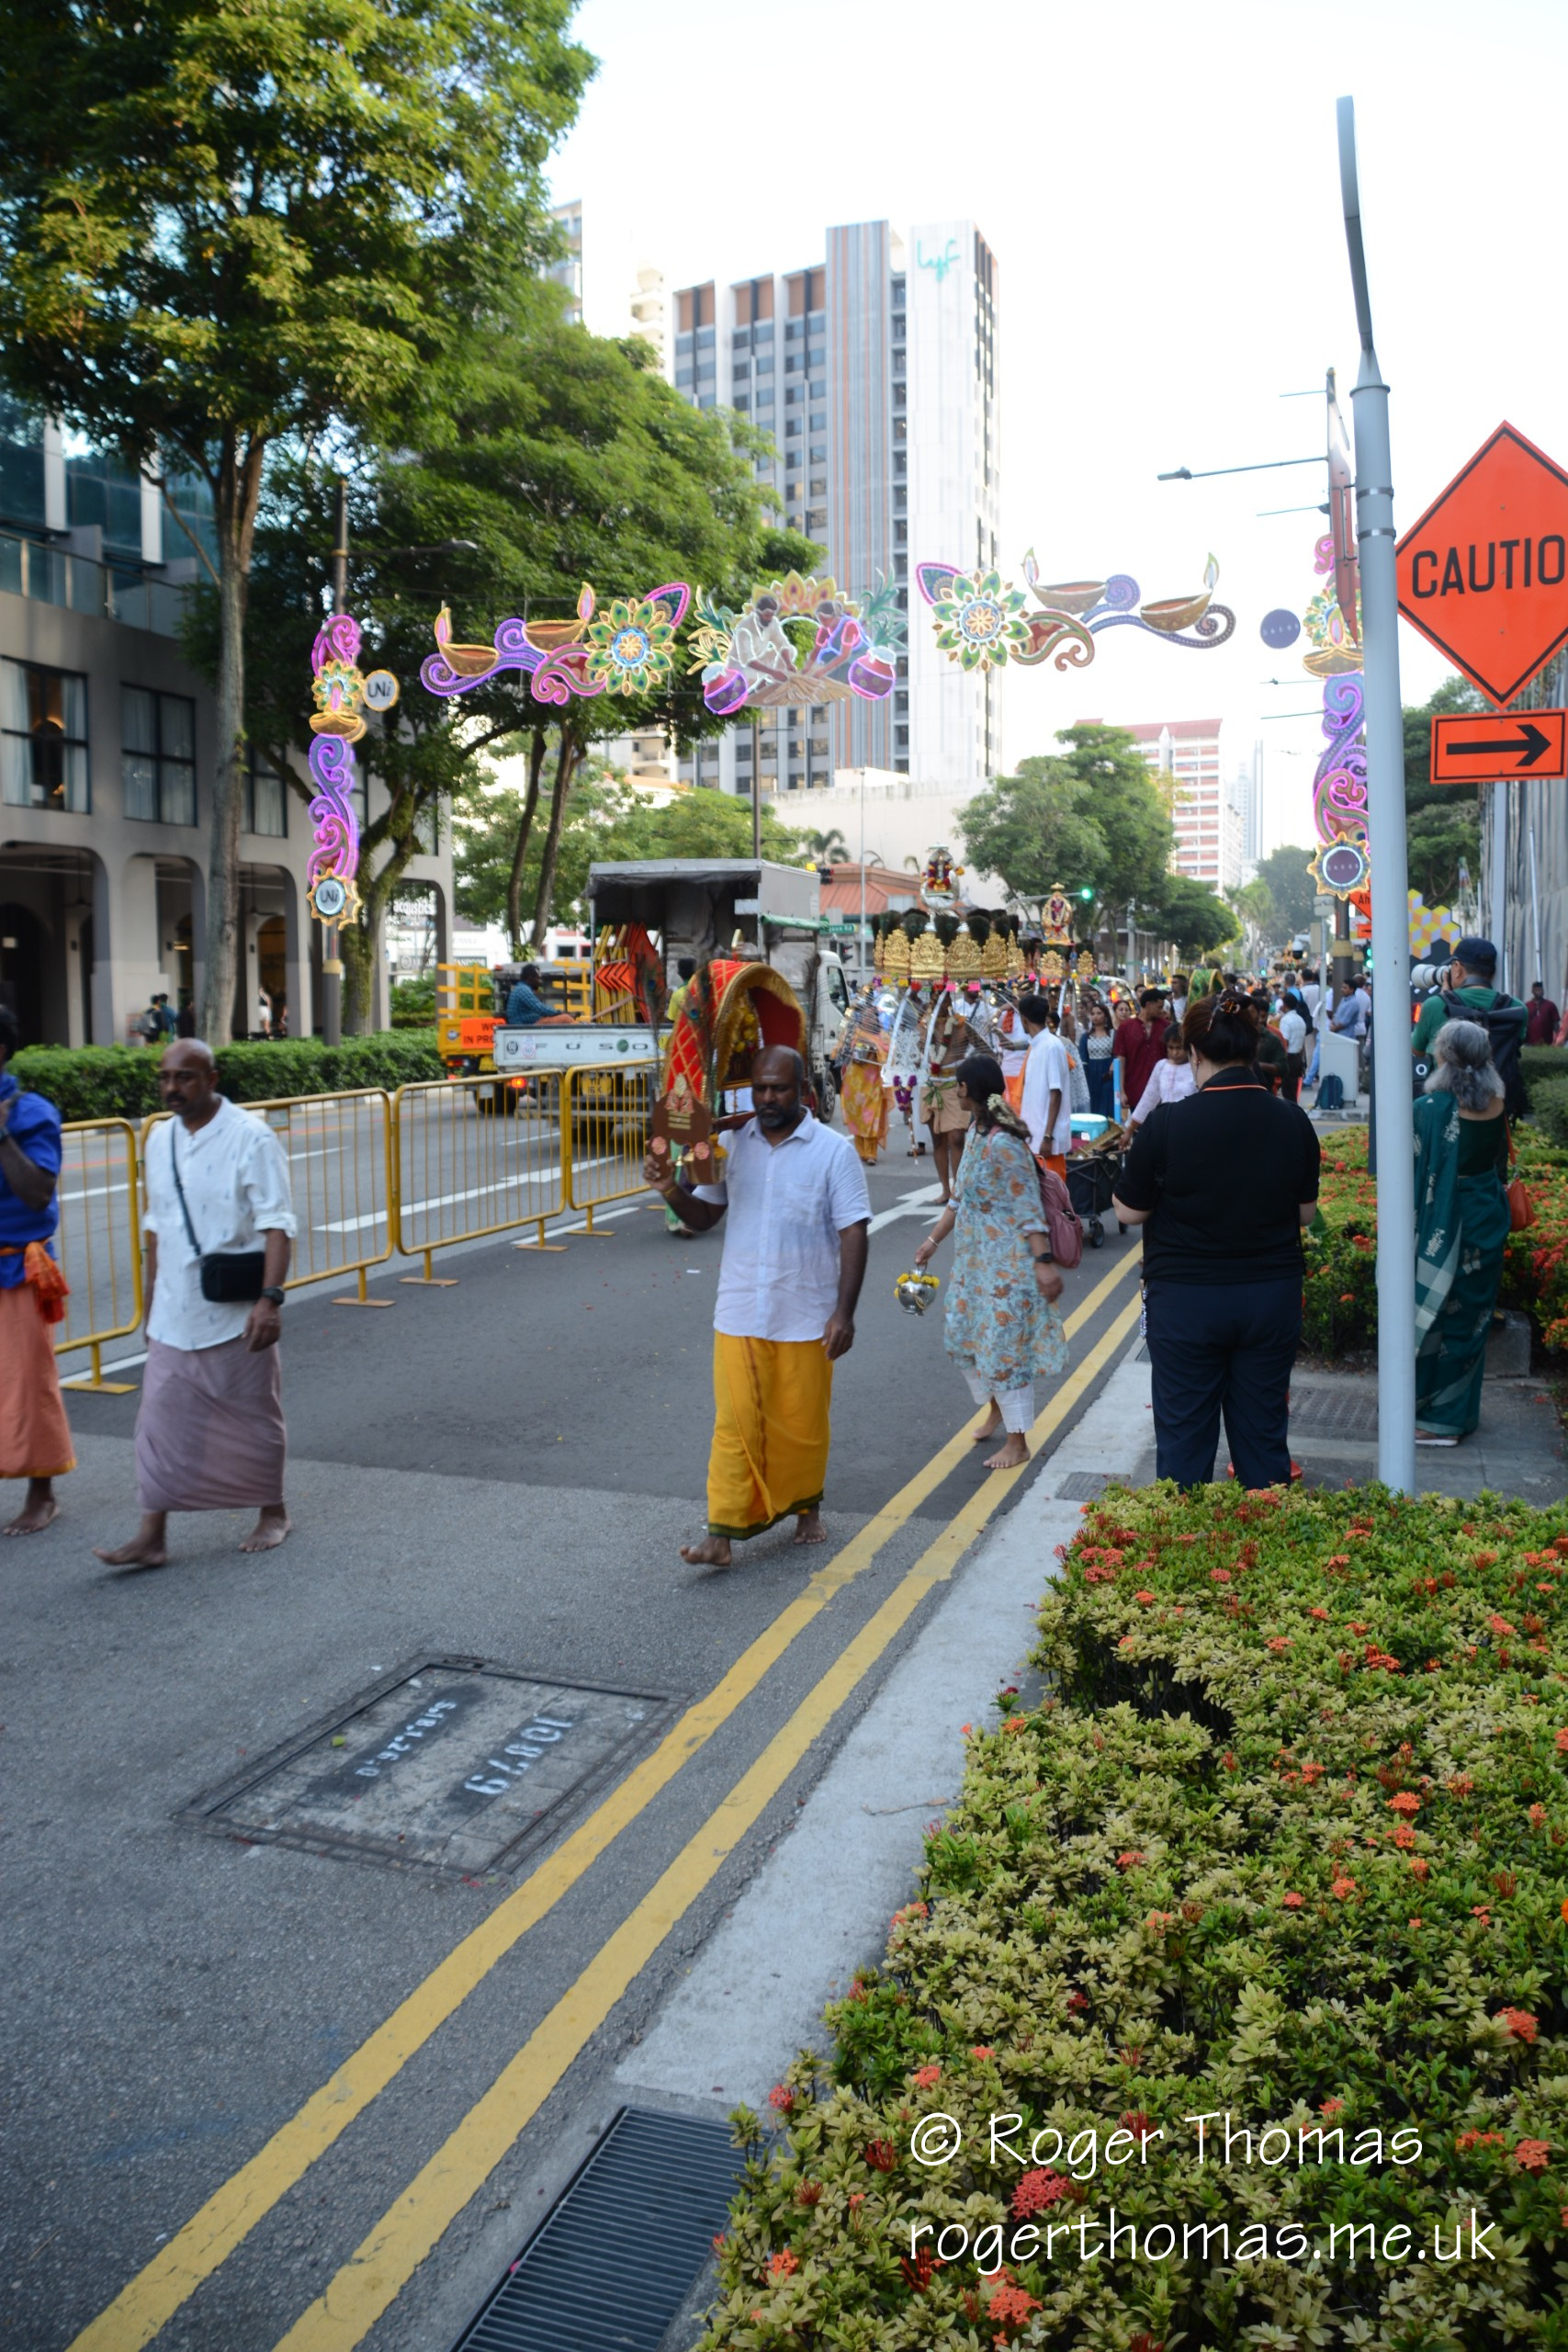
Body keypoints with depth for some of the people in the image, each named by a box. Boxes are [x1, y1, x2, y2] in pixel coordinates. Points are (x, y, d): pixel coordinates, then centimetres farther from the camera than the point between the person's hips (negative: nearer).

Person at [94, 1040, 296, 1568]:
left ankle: (272, 1513, 27)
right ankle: (152, 1536, 10)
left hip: (236, 1314, -5)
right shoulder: (160, 1141, 7)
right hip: (174, 1315, 5)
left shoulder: (251, 1139, -12)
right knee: (162, 1420, 4)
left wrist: (270, 1298, -25)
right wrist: (152, 1301, 17)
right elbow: (156, 1226, 15)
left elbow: (276, 1225, -16)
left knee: (252, 1416, 9)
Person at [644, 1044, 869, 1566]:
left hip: (806, 1319, -2)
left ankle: (808, 1508, 35)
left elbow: (853, 1234, -7)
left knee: (803, 1423, 11)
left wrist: (844, 1312, -13)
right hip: (739, 1314, 2)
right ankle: (722, 1534, 2)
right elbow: (704, 1216, 9)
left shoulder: (833, 1152, -5)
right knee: (735, 1424, -2)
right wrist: (671, 1190, -13)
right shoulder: (732, 1144, 5)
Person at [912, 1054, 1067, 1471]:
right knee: (962, 1337, 18)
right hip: (975, 1260, 10)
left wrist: (1043, 1261, -27)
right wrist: (933, 1240, 18)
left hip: (1007, 1264, -10)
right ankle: (997, 1411, 39)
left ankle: (1017, 1441, 13)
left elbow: (1028, 1209, -23)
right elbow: (960, 1198, 16)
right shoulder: (978, 1135, 7)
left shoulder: (1004, 1144, -22)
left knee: (1003, 1346, -1)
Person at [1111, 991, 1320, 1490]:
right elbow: (1305, 1213, 5)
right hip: (1272, 1295, 3)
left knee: (1184, 1436, 9)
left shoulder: (1167, 1123, -16)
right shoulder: (1292, 1121, -5)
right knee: (1264, 1436, 14)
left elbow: (1129, 1211, -7)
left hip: (1185, 1300, -3)